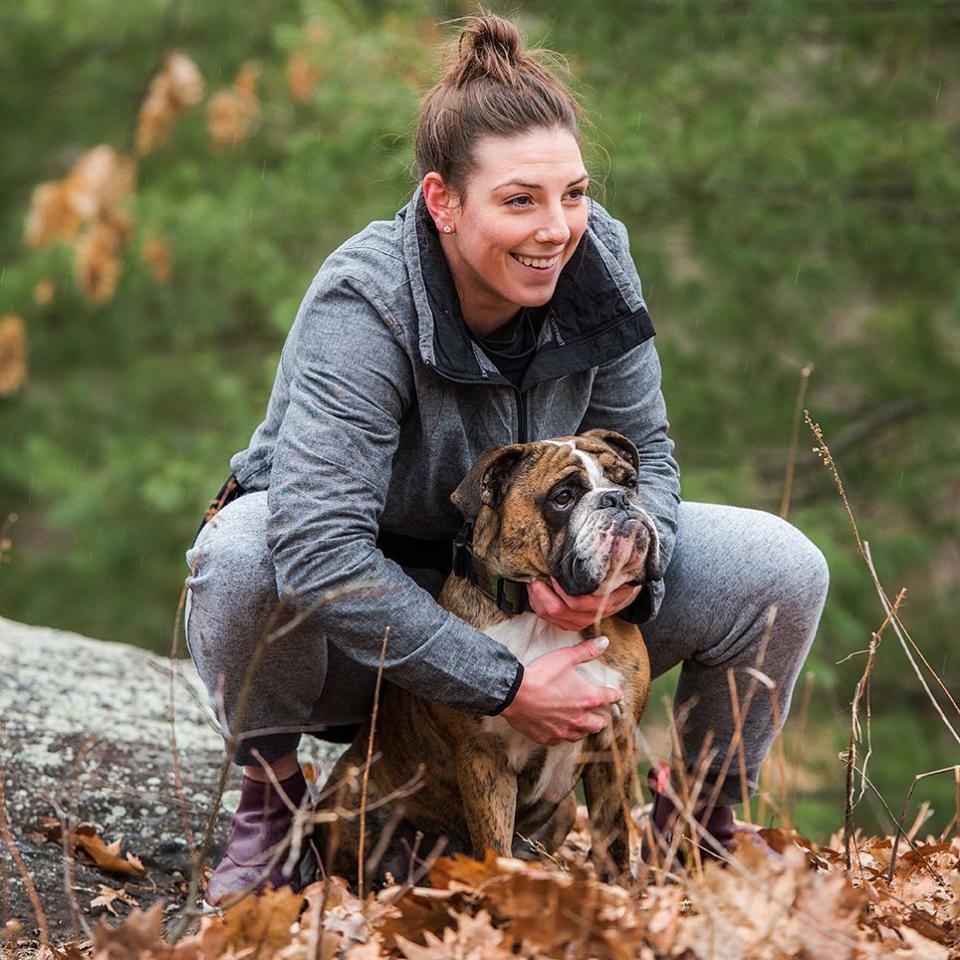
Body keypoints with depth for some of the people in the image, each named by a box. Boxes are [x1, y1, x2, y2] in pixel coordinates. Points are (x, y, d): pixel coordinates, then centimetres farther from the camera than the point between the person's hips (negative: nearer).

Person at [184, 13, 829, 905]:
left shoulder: (594, 262, -15)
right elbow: (319, 551, -39)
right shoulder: (362, 304, -31)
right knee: (241, 553, -38)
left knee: (781, 569, -14)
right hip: (373, 629, -4)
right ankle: (270, 798, -9)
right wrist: (502, 686, -37)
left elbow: (643, 451, -2)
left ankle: (701, 817, 11)